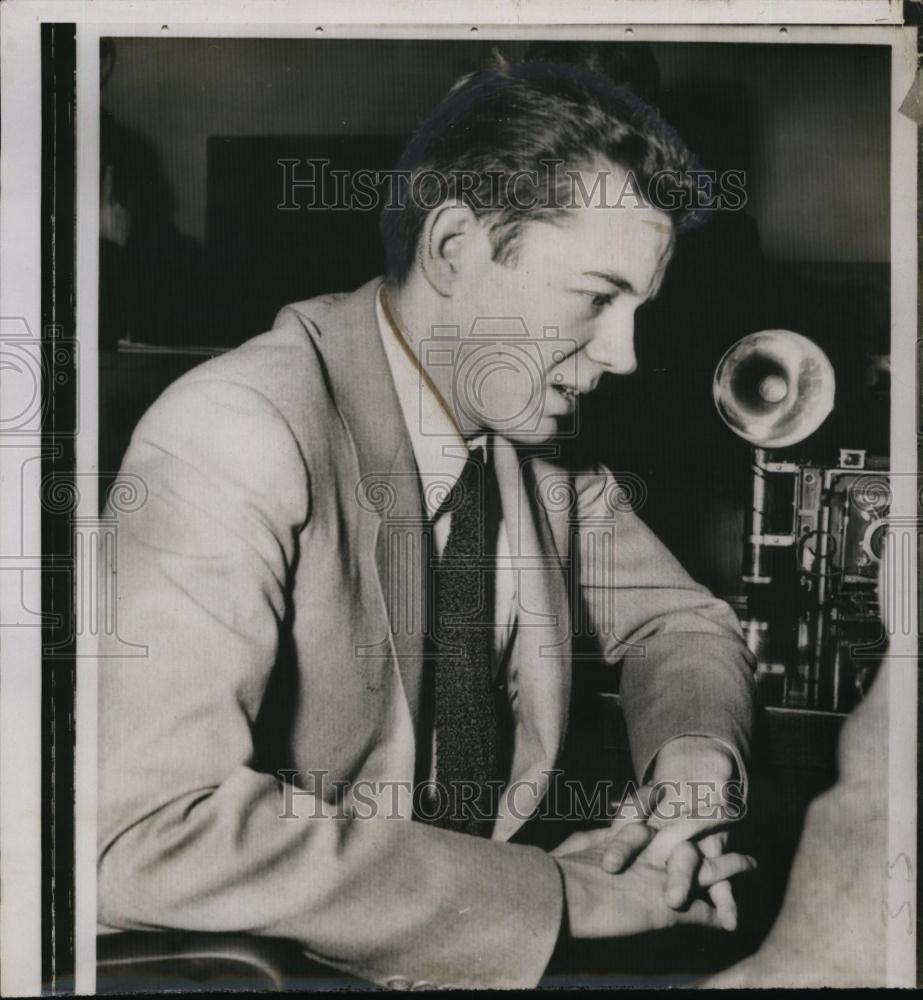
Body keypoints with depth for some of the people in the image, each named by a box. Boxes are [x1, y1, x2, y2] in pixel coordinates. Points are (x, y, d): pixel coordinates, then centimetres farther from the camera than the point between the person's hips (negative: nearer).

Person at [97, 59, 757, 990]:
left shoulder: (540, 428, -1)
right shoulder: (235, 434, -21)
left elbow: (682, 623, 12)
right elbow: (148, 831, -29)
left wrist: (693, 768, -10)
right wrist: (554, 895, -25)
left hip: (490, 941, 6)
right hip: (298, 966, -5)